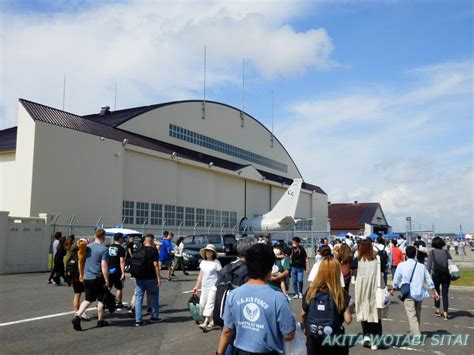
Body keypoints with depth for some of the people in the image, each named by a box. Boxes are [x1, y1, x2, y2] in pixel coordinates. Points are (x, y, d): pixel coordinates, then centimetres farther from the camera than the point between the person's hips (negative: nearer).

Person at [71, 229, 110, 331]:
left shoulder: (87, 247, 6)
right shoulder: (103, 249, -14)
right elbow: (104, 266, -18)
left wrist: (81, 275, 24)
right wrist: (107, 281, -13)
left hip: (86, 278, 5)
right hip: (98, 278, -5)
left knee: (88, 299, 14)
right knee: (101, 299, 10)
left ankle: (77, 317, -3)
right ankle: (100, 321, 19)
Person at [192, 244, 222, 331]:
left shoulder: (216, 262, -7)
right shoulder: (203, 262, 11)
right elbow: (200, 275, 17)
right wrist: (197, 286, 16)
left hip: (213, 286, -7)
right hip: (204, 286, 7)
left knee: (210, 304, -11)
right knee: (202, 304, 6)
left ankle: (205, 323, -15)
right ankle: (211, 321, 20)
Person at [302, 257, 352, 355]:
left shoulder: (311, 291, -7)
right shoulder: (340, 293, -15)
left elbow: (303, 314, 2)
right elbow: (348, 320, -16)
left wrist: (306, 328, 20)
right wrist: (348, 309, 4)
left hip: (313, 340, 2)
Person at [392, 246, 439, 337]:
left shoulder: (401, 265, -3)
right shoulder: (421, 266, 6)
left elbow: (396, 280, 5)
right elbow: (429, 280, 9)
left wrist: (393, 289, 22)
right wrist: (434, 292, 18)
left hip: (408, 294, -4)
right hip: (419, 293, 4)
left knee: (411, 315, -8)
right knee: (417, 314, 19)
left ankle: (417, 335, -20)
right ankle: (413, 332, 31)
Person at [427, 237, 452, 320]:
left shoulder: (432, 252, -5)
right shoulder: (446, 252, 1)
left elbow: (429, 264, -12)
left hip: (436, 275, -1)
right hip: (446, 275, 1)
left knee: (436, 292, 19)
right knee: (445, 294, 4)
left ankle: (437, 310, 25)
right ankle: (445, 313, -3)